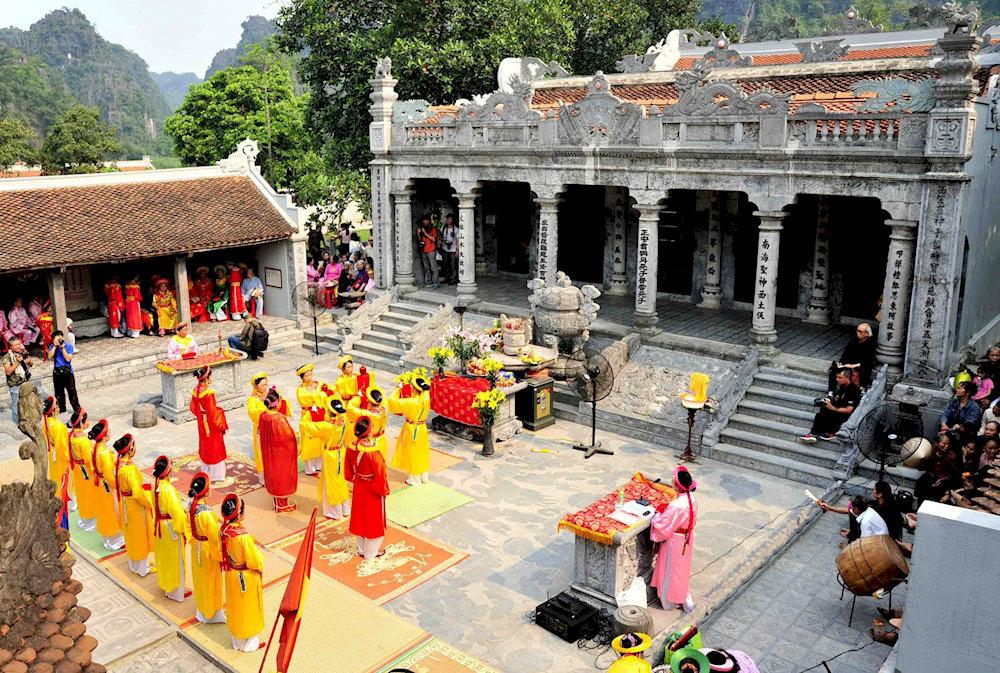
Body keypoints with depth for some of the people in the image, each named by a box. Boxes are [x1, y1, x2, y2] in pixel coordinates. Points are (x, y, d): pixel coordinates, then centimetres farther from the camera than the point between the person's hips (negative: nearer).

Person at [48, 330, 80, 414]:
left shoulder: (69, 346, -4)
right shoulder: (52, 347, 5)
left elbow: (68, 359, -14)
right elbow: (50, 356, -11)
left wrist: (62, 347, -17)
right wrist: (55, 345, -13)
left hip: (67, 371, -3)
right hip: (57, 372, 4)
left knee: (72, 391, -2)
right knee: (59, 392, 13)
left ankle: (77, 409, 4)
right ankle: (61, 408, 26)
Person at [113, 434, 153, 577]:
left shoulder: (119, 464, -6)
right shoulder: (130, 469, -32)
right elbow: (138, 493, -31)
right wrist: (149, 503, -14)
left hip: (125, 504, 8)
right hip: (136, 506, -8)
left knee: (130, 534, 24)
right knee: (140, 535, 11)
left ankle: (133, 564, 42)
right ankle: (142, 567, 27)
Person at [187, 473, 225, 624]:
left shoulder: (191, 507, -12)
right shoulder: (206, 513, -34)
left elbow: (189, 528, 4)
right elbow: (215, 537, -24)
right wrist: (221, 555, -11)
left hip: (196, 548, 7)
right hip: (208, 550, -7)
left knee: (200, 578, 25)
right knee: (211, 581, 13)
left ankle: (202, 610, 44)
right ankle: (213, 613, 31)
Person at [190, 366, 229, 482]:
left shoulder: (196, 391, -6)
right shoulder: (209, 394, -29)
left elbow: (193, 408, 6)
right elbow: (213, 413, -24)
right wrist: (222, 425, -11)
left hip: (202, 425, 7)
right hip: (212, 427, -7)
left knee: (205, 447, 23)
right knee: (215, 449, 9)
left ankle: (206, 471, 38)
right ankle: (216, 475, 21)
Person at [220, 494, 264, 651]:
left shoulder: (224, 531, -13)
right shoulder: (243, 536, -34)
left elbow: (222, 554, 3)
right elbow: (254, 561, -25)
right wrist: (259, 553, -5)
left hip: (231, 576, 6)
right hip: (246, 579, -6)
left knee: (234, 607, 24)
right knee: (247, 608, 15)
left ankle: (235, 639, 43)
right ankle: (248, 642, 33)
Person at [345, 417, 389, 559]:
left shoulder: (351, 448, -14)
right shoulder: (373, 453, -33)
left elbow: (348, 473, 0)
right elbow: (380, 476, -23)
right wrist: (384, 490, -6)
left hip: (358, 489, 6)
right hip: (373, 492, -6)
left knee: (359, 518, 22)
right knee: (373, 521, 14)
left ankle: (361, 549, 40)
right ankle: (370, 553, 31)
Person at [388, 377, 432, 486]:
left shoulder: (411, 402, -31)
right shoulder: (426, 398, -13)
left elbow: (393, 400, -25)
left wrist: (398, 389, -12)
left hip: (412, 430, -6)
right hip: (422, 428, 6)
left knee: (413, 453, 11)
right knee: (422, 451, 22)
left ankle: (415, 479, 24)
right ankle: (424, 476, 37)